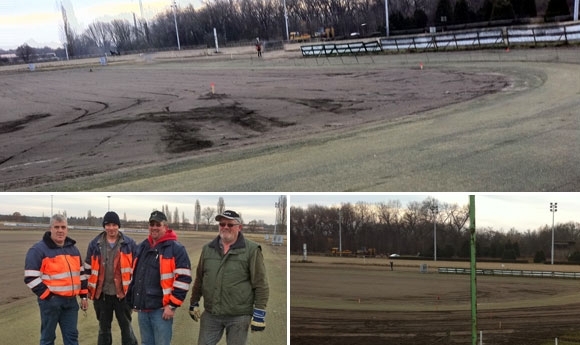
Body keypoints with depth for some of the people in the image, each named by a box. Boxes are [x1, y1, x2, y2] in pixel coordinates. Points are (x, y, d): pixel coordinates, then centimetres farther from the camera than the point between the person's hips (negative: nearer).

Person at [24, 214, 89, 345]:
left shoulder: (73, 249, 13)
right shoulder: (38, 249, -8)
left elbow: (81, 274, 20)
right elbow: (31, 277, -13)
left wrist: (83, 296, 14)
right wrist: (47, 296, -15)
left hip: (71, 301, 6)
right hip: (50, 301, -5)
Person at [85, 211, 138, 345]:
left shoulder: (129, 244, -2)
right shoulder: (95, 244, 2)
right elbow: (88, 268, 9)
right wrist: (89, 289, 6)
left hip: (123, 294, -2)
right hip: (101, 294, 2)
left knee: (126, 327, 6)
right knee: (104, 328, 15)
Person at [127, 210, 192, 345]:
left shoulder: (176, 249, -10)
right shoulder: (142, 247, 13)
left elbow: (184, 279, -15)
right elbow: (135, 275, 23)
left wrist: (172, 305, -16)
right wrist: (133, 300, 21)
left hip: (161, 309, -7)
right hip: (143, 308, 7)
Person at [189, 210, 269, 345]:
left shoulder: (252, 250, -5)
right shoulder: (208, 249, 10)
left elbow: (260, 285, -6)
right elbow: (199, 280, 19)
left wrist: (259, 314, -10)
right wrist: (194, 304, 19)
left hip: (239, 317, -4)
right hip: (210, 314, 4)